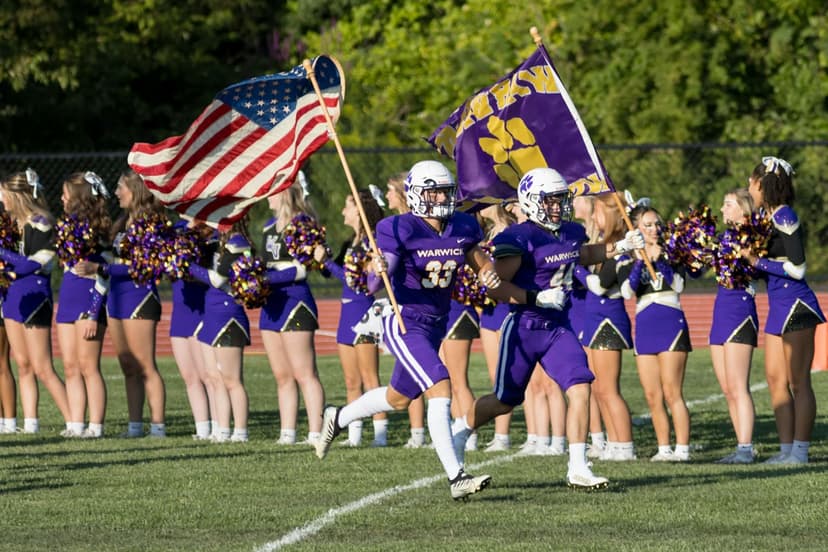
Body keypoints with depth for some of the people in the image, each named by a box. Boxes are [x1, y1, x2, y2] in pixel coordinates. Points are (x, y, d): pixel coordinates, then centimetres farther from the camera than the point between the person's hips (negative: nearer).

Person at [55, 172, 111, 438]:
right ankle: (75, 426, 7)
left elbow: (103, 275, -13)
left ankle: (95, 426, -5)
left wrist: (93, 314, -17)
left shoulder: (95, 227, -10)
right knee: (70, 368, 6)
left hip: (87, 299, -8)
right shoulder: (70, 224, 15)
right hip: (67, 298, 8)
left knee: (88, 367, -7)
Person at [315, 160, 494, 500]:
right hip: (405, 325, -8)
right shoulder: (400, 230, -17)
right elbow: (373, 287, -21)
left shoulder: (463, 228, 1)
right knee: (440, 390, -21)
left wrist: (489, 274, -5)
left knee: (398, 398, 23)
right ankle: (456, 478, -22)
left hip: (435, 327, 8)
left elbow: (480, 261, 18)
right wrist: (378, 272, -44)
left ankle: (338, 419, 48)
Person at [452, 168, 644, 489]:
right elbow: (496, 286, -21)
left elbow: (584, 255, 31)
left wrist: (620, 247, 18)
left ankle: (578, 469, -9)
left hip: (558, 327, 6)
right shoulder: (519, 239, -18)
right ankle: (460, 430, 39)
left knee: (580, 389, -12)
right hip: (524, 327, -6)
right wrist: (538, 298, -27)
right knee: (505, 401, 9)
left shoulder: (571, 234, 6)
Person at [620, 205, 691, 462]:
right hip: (644, 326, 4)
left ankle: (682, 449, -9)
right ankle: (664, 448, 12)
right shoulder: (628, 259, 9)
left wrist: (660, 260, -16)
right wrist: (640, 262, -18)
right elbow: (627, 291, -8)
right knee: (652, 397, 4)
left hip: (671, 324, -4)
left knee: (671, 393, -10)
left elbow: (679, 285, -9)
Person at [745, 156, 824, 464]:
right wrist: (749, 255, 3)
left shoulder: (784, 216, -14)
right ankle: (786, 449, 13)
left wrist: (758, 262, -15)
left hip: (795, 305, -9)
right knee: (775, 380, 9)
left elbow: (797, 268, -17)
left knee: (798, 383, -4)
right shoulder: (766, 216, 11)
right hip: (778, 307, 9)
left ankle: (800, 451, -1)